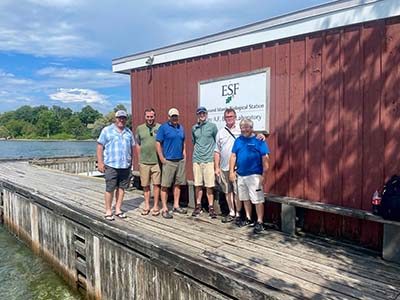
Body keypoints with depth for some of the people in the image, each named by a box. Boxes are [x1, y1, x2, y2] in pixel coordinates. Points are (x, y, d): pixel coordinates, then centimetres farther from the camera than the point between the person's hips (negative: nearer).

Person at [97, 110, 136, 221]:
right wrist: (100, 162, -8)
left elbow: (132, 147, 19)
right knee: (110, 189, -2)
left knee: (122, 188, 8)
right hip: (111, 165, -4)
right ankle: (108, 211, 10)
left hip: (126, 166, 4)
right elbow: (100, 147, -2)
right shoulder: (107, 130, 2)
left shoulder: (129, 132, 15)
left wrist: (131, 160, 13)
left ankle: (118, 209, 18)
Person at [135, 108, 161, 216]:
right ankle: (147, 206, 22)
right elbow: (138, 145, 12)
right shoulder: (140, 128, 7)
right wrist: (139, 160, 8)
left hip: (156, 161, -2)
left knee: (156, 184, 4)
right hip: (144, 162, 2)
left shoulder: (160, 128, 1)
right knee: (145, 185, 10)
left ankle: (156, 206, 15)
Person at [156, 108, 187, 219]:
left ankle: (176, 206, 23)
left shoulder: (181, 127, 13)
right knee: (165, 185, -2)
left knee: (177, 184, 12)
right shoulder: (164, 127, -5)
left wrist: (184, 155, 12)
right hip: (168, 161, -6)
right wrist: (162, 158, -12)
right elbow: (158, 143, -7)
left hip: (180, 160, 6)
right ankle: (164, 209, 5)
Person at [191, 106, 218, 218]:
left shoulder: (212, 126, -1)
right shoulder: (194, 128, 10)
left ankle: (211, 207, 8)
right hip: (196, 159, 4)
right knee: (198, 184, 9)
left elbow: (217, 141, 3)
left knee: (209, 185, -2)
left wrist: (212, 152, 3)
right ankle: (198, 206, 20)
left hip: (209, 159, -3)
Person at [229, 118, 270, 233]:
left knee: (257, 200, -3)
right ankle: (248, 218, 30)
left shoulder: (259, 140, -7)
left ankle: (260, 222, 7)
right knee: (245, 198, 16)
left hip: (254, 175, -6)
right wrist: (231, 171, 3)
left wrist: (264, 174, -13)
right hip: (240, 175, 6)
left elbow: (265, 158, -9)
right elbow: (233, 156, 9)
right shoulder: (238, 140, 8)